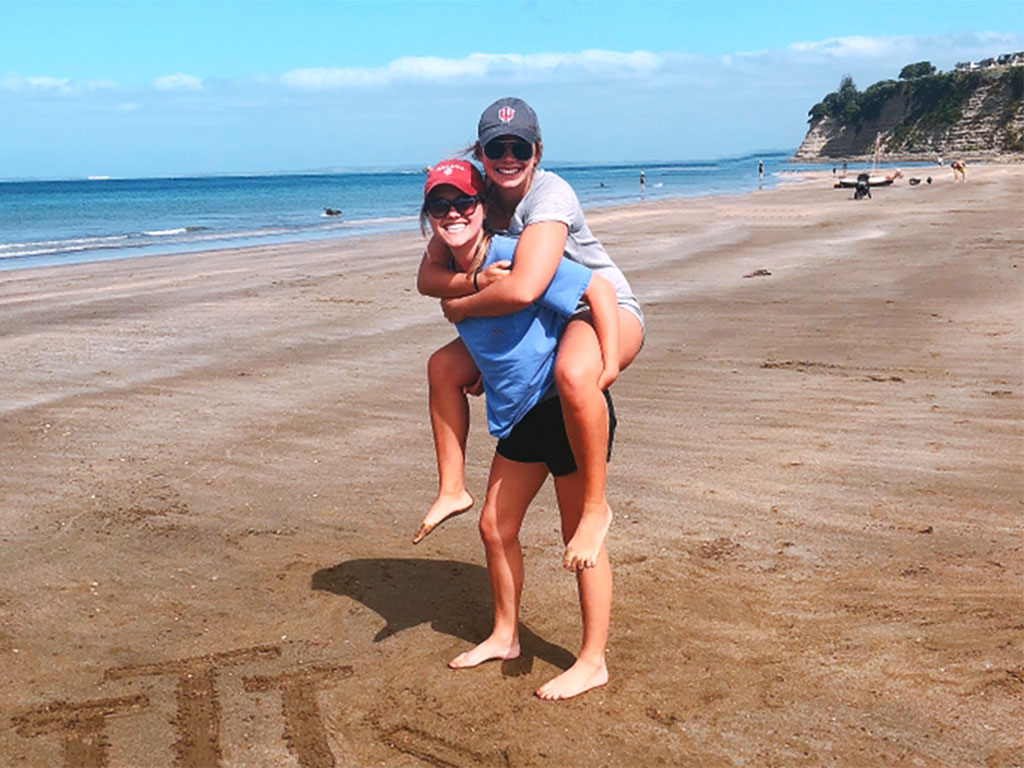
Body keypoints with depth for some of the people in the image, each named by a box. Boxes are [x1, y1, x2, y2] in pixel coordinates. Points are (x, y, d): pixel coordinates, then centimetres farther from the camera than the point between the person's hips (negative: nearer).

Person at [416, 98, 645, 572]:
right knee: (443, 367, 5)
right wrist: (474, 281, -29)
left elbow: (524, 289, -41)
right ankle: (452, 488, 15)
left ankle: (595, 506, -24)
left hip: (608, 309, -8)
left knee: (572, 373, -41)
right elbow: (427, 276, -9)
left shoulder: (550, 195, -27)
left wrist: (461, 307, -23)